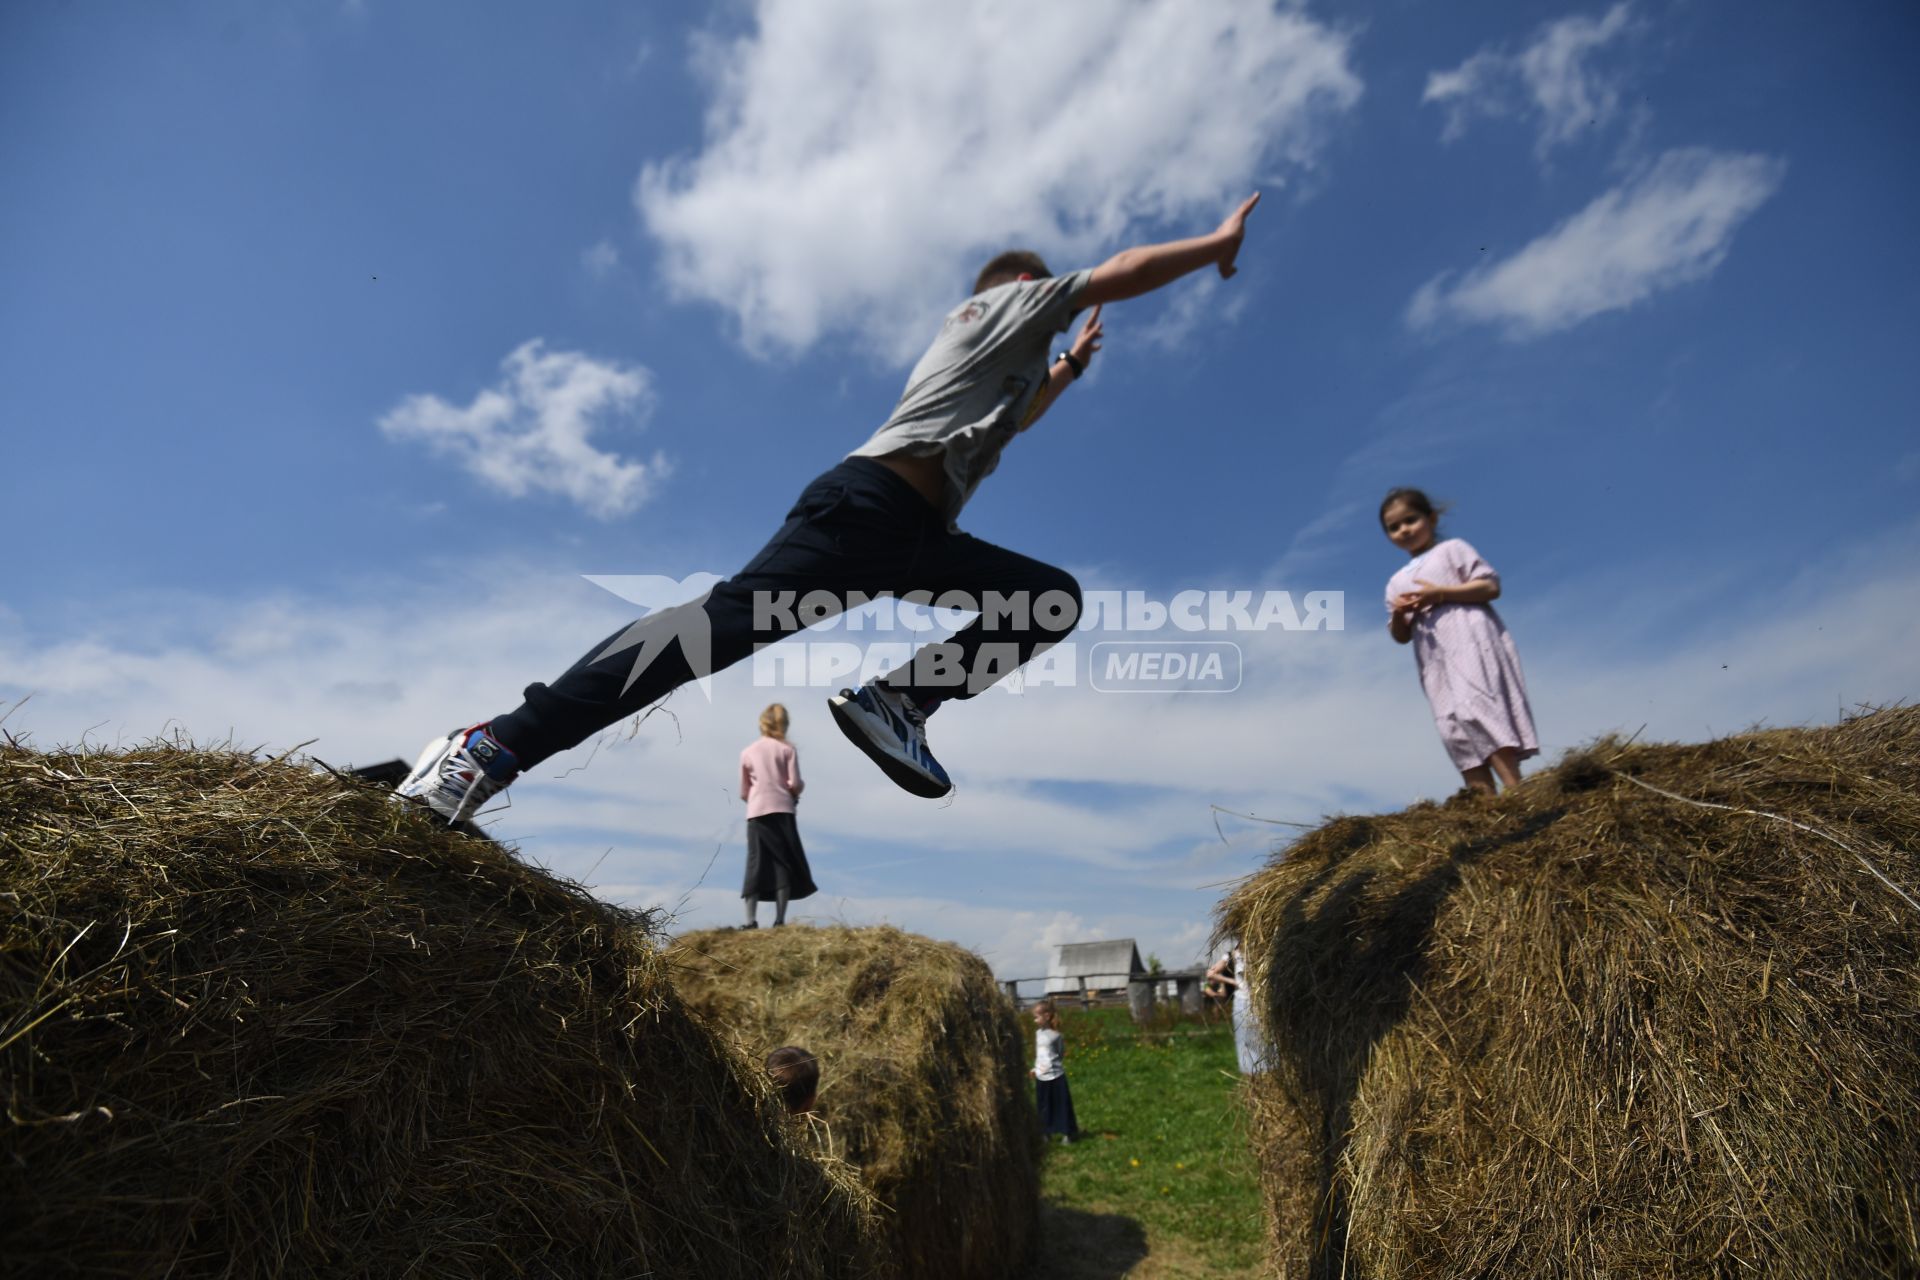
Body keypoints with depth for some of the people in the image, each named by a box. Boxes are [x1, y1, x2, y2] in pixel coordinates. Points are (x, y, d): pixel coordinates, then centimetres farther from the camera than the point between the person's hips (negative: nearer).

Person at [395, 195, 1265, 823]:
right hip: (872, 504, -9)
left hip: (918, 535, 9)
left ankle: (897, 700, -14)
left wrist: (1071, 366, 52)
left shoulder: (992, 346, 38)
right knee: (733, 620, -24)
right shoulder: (1007, 299, 16)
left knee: (1056, 597, 5)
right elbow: (1120, 274, 8)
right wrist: (1219, 242, 22)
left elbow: (1005, 421, 57)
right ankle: (498, 745, -24)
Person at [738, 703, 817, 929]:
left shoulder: (748, 752, 10)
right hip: (782, 810, -2)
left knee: (756, 866, 3)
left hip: (756, 813, 2)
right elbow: (795, 784, -6)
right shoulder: (787, 749, 3)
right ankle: (779, 920, -1)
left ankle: (750, 920, -6)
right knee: (784, 865, 3)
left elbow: (744, 793, 11)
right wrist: (798, 791, 15)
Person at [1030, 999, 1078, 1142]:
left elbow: (1062, 1054, -6)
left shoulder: (1055, 1035, -15)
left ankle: (1068, 1133, 20)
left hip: (1055, 1076, -6)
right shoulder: (1038, 1033, 4)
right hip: (1041, 1077, 6)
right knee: (1043, 1107, 14)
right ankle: (1046, 1133, 26)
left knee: (1061, 1106, 6)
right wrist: (1035, 1068, 8)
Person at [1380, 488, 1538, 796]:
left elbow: (1490, 586, -2)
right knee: (1453, 727, -6)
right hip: (1435, 660, 5)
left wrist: (1440, 594, -11)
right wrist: (1398, 616, -2)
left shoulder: (1452, 549, 10)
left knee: (1474, 709, -22)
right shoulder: (1397, 582, 23)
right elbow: (1401, 636, 20)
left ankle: (1514, 790, -23)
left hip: (1471, 642, -5)